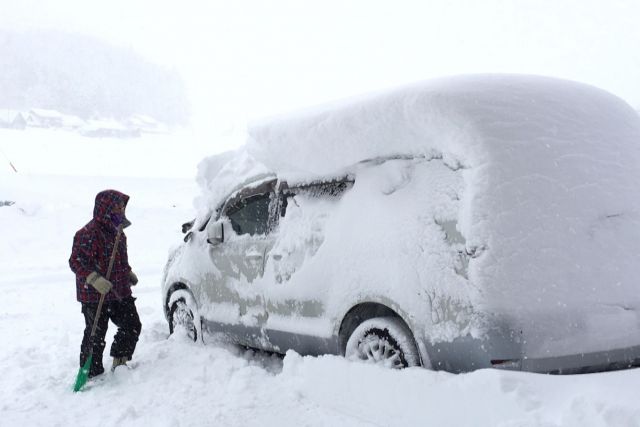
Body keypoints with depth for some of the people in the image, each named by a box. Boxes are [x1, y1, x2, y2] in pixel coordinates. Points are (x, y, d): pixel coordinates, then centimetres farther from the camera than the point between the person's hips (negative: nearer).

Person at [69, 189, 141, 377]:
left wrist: (128, 273, 16)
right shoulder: (88, 234, -20)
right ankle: (92, 374, 15)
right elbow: (76, 261, -24)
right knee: (95, 335, 1)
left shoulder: (117, 232, 11)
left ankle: (119, 362, 29)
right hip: (94, 297, -8)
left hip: (120, 293, 9)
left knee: (132, 326, 12)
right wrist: (95, 279, -33)